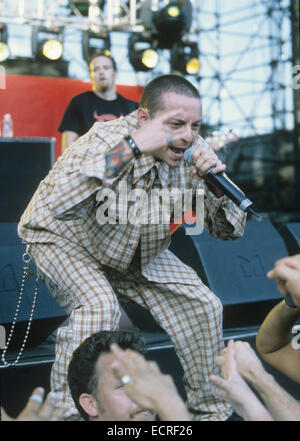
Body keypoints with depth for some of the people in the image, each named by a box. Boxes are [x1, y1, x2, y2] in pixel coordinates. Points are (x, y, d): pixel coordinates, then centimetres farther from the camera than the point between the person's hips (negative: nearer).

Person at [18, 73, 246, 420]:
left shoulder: (192, 153, -17)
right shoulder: (106, 139, -33)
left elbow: (230, 231, -10)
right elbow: (58, 204, -52)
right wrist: (131, 147, -50)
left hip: (140, 253, 5)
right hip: (63, 240, -5)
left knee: (203, 306, -5)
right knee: (98, 305, -32)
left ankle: (210, 410, 15)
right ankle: (67, 411, -13)